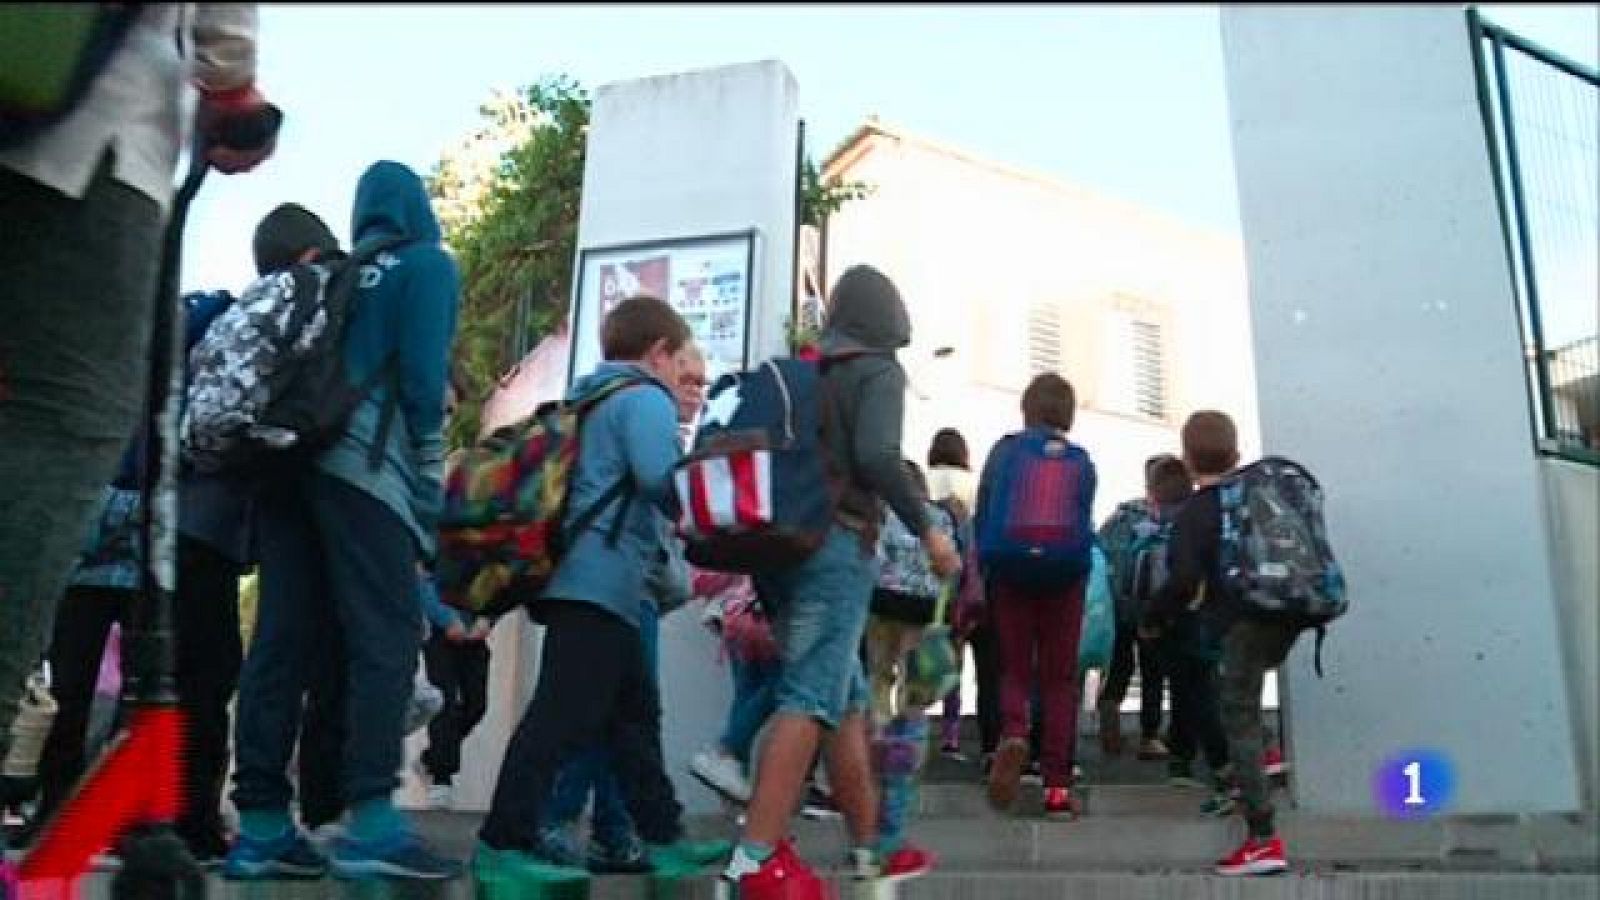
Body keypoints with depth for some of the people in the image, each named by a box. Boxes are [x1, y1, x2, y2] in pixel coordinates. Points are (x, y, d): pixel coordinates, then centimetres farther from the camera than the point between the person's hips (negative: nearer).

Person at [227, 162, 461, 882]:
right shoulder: (428, 263, 7)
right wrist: (428, 472, 4)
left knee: (282, 640, 3)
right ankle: (370, 822, -17)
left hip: (289, 455, 7)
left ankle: (261, 825, 3)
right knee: (385, 638, -9)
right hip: (365, 462, -7)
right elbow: (423, 373, -5)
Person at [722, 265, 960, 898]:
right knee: (811, 698, -12)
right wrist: (928, 530, -10)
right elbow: (876, 456, -18)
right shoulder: (878, 370, -1)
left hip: (782, 542, 8)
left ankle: (867, 847, 20)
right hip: (836, 545, -8)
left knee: (849, 700, 14)